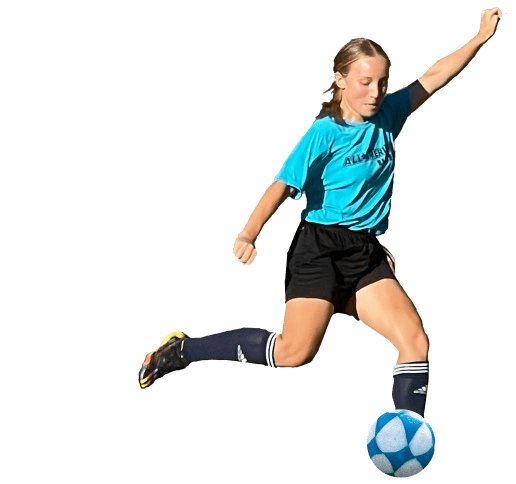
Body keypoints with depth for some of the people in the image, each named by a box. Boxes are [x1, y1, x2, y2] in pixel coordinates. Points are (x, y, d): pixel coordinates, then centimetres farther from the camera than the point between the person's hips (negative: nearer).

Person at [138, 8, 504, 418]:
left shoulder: (388, 116, 5)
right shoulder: (325, 133, -12)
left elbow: (434, 76, 12)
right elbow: (283, 186, -20)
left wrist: (482, 37, 7)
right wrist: (249, 235, -35)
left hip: (367, 252, 6)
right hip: (320, 248, -6)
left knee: (416, 343, -8)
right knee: (295, 352, -18)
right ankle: (183, 349, -3)